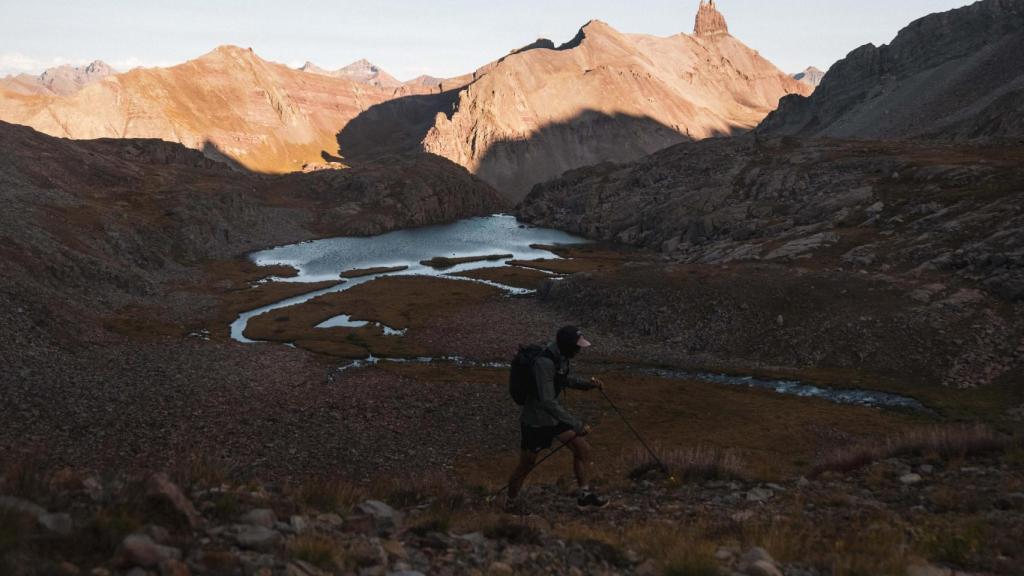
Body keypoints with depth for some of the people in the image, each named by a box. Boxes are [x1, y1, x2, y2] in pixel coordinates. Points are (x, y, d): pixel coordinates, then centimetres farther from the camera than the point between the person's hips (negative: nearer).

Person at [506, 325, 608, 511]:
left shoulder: (561, 356, -5)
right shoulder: (544, 363, -33)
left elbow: (568, 379, 15)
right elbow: (547, 402, -36)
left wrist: (589, 384, -5)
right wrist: (577, 425, -34)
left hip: (552, 414, 8)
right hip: (535, 421, -8)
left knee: (582, 448, 3)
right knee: (526, 466, 10)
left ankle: (584, 496, 14)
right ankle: (511, 503, 33)